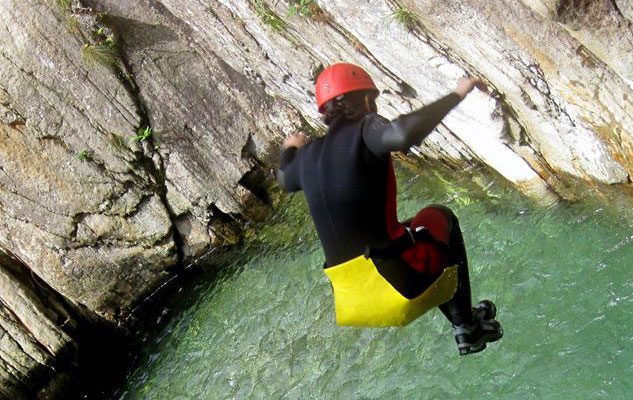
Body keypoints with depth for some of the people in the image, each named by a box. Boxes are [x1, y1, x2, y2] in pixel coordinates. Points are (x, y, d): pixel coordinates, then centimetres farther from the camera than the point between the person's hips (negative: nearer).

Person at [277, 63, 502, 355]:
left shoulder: (307, 156, 7)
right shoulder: (363, 132, -13)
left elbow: (285, 180, 31)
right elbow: (404, 134, -36)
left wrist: (289, 150, 53)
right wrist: (456, 95, -23)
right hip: (401, 279, -7)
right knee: (440, 217, 24)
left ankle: (463, 328, 43)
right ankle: (469, 325, 27)